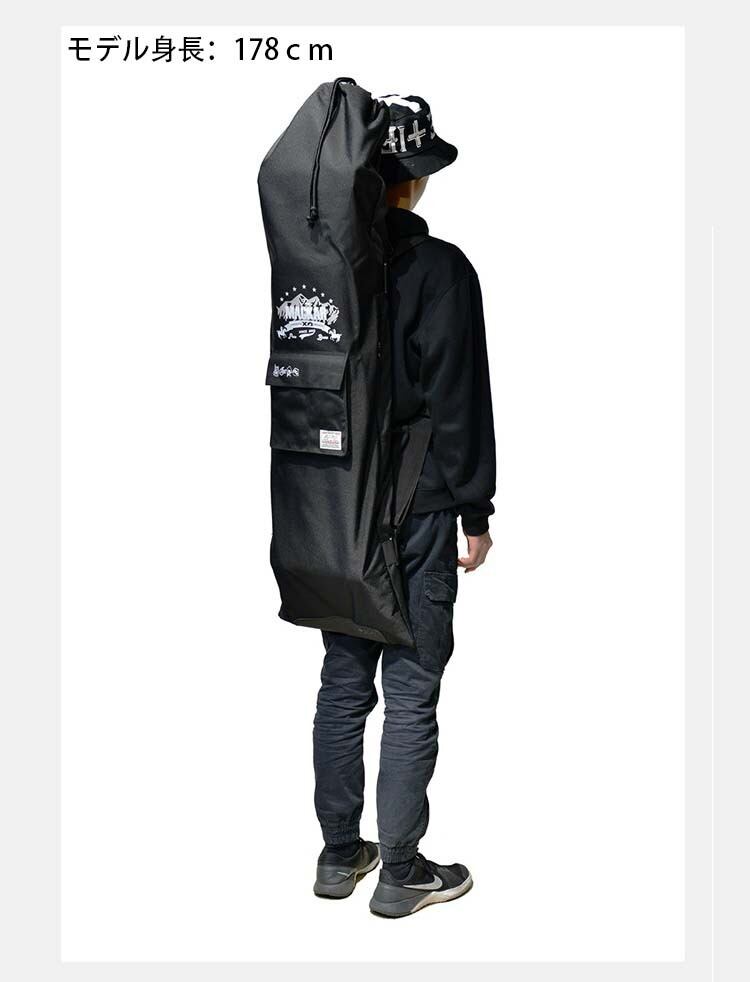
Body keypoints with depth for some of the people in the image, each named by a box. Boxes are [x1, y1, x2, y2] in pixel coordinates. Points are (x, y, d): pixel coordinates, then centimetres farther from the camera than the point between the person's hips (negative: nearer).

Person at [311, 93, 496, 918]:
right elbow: (459, 401, -13)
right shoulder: (439, 269, -13)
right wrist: (475, 510, -4)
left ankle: (339, 853, 26)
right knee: (412, 693, 4)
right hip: (414, 510, -5)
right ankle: (400, 873, 14)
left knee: (342, 682, 15)